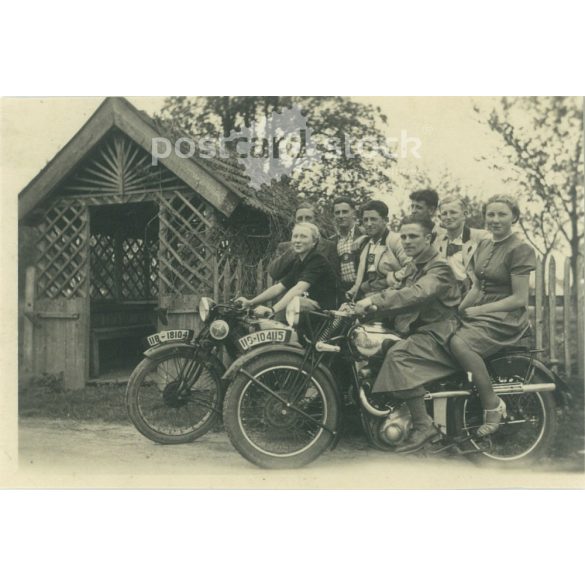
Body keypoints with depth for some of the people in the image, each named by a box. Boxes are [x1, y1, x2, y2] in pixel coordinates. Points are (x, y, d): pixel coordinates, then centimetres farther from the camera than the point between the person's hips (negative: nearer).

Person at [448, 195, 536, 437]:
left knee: (459, 343, -32)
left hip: (507, 318, -7)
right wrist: (459, 309, -3)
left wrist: (478, 310, -15)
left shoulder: (520, 249, -9)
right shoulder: (483, 245, 14)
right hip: (480, 313, 8)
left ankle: (493, 404, -15)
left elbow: (519, 299, -13)